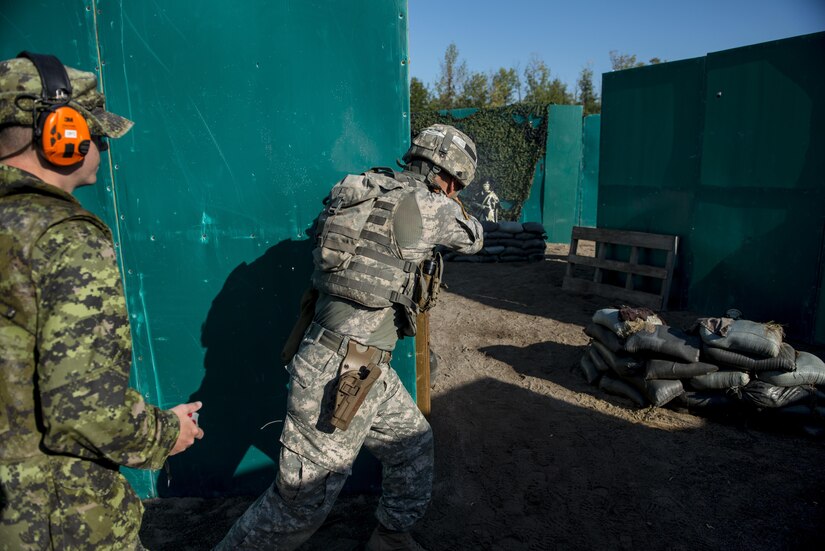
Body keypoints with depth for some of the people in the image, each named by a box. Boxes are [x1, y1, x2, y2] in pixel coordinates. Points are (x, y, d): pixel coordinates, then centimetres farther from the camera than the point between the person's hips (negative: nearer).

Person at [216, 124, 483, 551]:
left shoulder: (368, 191, 9)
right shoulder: (431, 206, -10)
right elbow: (472, 239, 11)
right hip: (341, 372, -9)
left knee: (413, 444, 24)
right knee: (301, 504, 4)